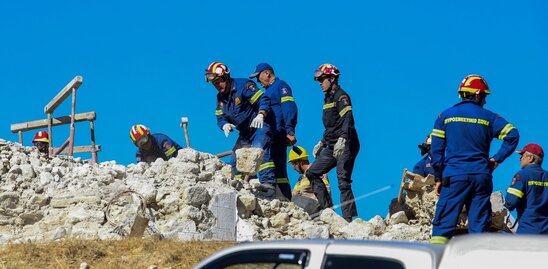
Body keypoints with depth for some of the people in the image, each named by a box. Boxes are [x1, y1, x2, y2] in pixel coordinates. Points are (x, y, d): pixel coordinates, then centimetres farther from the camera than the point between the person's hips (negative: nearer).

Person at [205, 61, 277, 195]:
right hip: (245, 133, 9)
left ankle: (268, 182, -40)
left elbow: (263, 100, -18)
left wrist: (260, 115, -35)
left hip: (259, 125, -9)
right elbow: (220, 117, 13)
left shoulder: (243, 85, -14)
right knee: (236, 160, 7)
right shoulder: (220, 97, 11)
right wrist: (224, 125, -11)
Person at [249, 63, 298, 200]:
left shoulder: (281, 86, -1)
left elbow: (289, 109, -13)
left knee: (278, 167, -14)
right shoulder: (268, 91, 27)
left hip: (278, 135, -10)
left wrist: (290, 131, -22)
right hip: (269, 136, 10)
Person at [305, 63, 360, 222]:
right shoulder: (328, 99, 21)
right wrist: (322, 143, 29)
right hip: (332, 146, 10)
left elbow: (348, 120, -23)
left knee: (343, 182, -13)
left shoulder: (341, 96, -8)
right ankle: (327, 209, 4)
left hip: (345, 145, -10)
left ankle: (348, 218, -13)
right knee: (312, 173, 6)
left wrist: (342, 139, -36)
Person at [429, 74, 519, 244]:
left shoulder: (445, 116, 7)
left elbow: (436, 149, 4)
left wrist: (438, 178, 8)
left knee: (444, 223, -3)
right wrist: (497, 159, 2)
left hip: (454, 176, -1)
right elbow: (512, 135, -3)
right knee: (479, 223, 6)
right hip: (481, 176, 1)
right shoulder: (489, 117, 7)